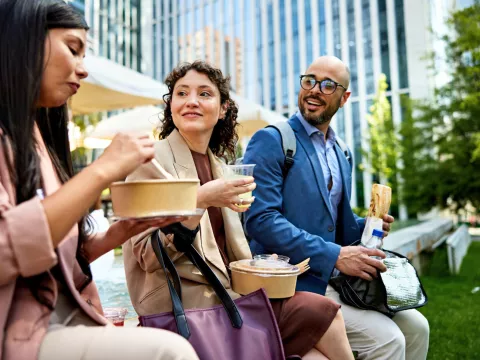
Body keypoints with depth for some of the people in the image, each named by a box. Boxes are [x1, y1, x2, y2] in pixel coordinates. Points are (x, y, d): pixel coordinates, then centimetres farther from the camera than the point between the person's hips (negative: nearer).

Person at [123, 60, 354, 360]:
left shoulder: (216, 164, 12)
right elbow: (147, 257, -14)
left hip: (224, 294, 6)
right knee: (322, 314, -14)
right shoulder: (153, 159, -8)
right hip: (183, 302, -6)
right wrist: (199, 201, -24)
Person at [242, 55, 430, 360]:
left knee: (416, 327, 4)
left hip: (333, 276, 8)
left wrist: (366, 227, -1)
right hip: (290, 280, -7)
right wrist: (334, 256, -21)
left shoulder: (341, 155, 14)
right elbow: (260, 218, -21)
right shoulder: (271, 140, -11)